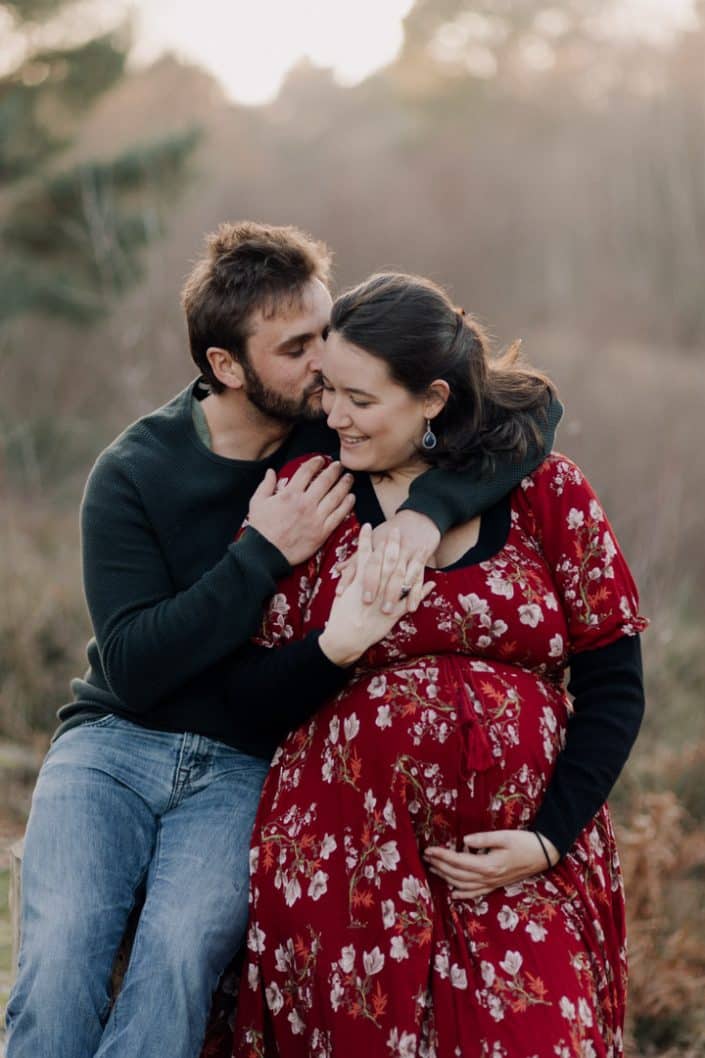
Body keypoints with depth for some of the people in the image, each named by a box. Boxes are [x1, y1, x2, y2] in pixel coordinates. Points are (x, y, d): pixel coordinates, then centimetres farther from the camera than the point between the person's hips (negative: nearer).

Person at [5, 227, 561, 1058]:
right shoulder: (133, 474, -6)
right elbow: (133, 668, -13)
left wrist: (426, 511, -29)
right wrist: (266, 554, -20)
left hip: (243, 770, 0)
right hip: (113, 746, 0)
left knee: (181, 950, -29)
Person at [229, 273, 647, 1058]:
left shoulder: (546, 492, 2)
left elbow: (613, 687, 3)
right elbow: (244, 691, 5)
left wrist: (549, 839, -7)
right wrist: (331, 652, -16)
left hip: (529, 868, 0)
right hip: (345, 860, 1)